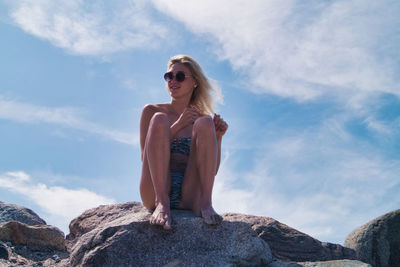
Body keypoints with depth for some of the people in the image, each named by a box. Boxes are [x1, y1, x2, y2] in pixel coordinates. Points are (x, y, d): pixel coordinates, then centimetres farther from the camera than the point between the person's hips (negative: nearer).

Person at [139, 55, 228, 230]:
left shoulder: (201, 118, 17)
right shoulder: (151, 111, 16)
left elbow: (212, 171, 14)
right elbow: (146, 156, 3)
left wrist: (218, 138, -2)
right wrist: (178, 126, -6)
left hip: (190, 198, 1)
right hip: (154, 193, 0)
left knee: (204, 123, -15)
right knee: (159, 120, -18)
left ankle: (205, 204, -26)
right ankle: (161, 203, -31)